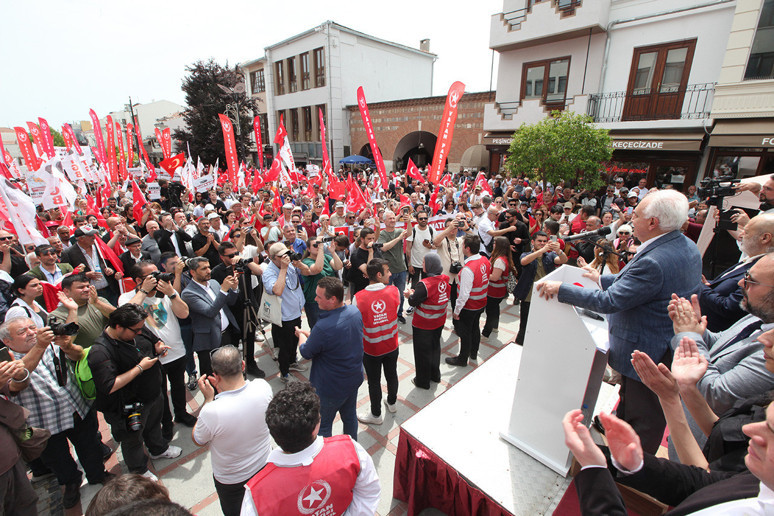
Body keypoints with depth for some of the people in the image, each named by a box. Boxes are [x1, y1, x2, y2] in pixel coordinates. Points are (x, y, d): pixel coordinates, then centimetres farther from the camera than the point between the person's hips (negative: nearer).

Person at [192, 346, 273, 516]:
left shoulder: (211, 412, -39)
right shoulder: (263, 387, -29)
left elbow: (198, 441, -14)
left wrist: (208, 399, -16)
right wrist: (222, 390, -8)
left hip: (230, 480, -3)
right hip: (264, 466, 3)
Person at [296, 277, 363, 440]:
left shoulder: (323, 328, -37)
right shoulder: (355, 311, -13)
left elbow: (306, 353, -16)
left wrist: (301, 334, 4)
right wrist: (311, 334, 3)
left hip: (331, 388, -7)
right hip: (355, 378, 8)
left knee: (323, 425, 19)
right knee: (350, 416, 29)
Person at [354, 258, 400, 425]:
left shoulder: (358, 298, -22)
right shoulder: (394, 291, -17)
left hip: (371, 349, -2)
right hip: (391, 345, 3)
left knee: (374, 381, 16)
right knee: (391, 375, 25)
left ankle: (376, 415, 36)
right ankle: (392, 403, 50)